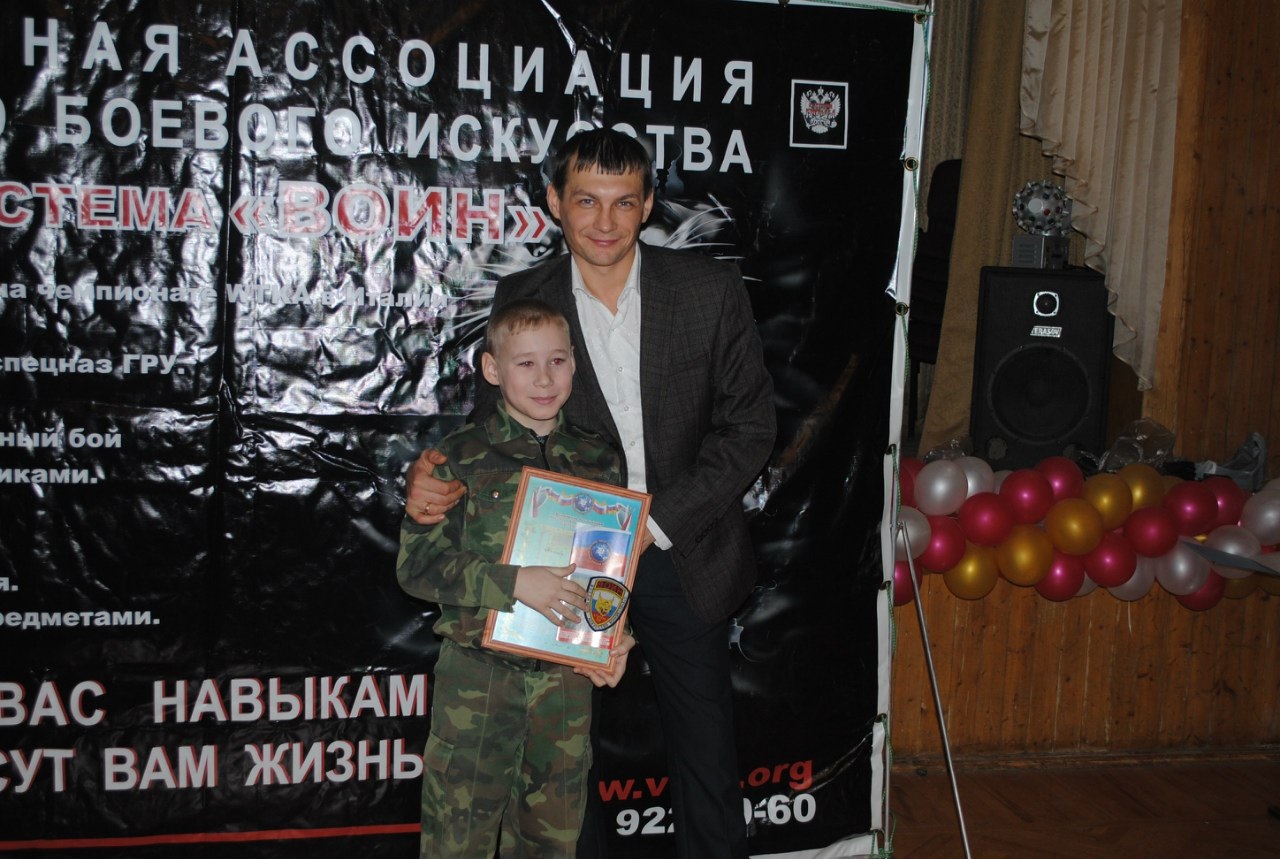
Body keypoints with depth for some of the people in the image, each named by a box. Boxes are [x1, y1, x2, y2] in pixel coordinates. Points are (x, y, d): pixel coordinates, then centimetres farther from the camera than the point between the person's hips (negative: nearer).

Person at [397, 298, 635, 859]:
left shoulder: (599, 461, 7)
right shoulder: (460, 458, -5)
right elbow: (417, 565, -10)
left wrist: (618, 637, -1)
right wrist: (514, 583, -20)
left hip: (567, 678, 3)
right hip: (477, 674, -3)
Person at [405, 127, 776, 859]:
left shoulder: (711, 290, -7)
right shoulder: (523, 300, -4)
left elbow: (749, 424, -6)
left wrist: (657, 517, -15)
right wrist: (434, 481, -19)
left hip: (681, 561, 0)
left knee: (709, 763, 12)